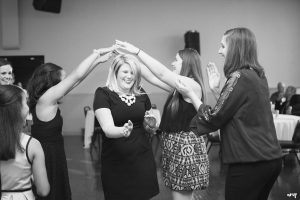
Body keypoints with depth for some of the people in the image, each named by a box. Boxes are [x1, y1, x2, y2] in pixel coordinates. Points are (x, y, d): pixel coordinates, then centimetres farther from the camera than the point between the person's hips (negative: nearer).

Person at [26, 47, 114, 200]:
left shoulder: (48, 100, 6)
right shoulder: (46, 98, -19)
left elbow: (75, 80, 9)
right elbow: (77, 76, -20)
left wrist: (98, 60, 9)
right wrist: (97, 53, -11)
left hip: (53, 156, 9)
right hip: (49, 158, -9)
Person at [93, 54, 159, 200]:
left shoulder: (141, 94, 6)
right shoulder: (103, 94, -7)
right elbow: (108, 129, -21)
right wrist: (123, 131, -39)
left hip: (142, 158, 4)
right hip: (115, 160, -3)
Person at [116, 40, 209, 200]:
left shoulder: (193, 85, -13)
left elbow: (161, 73, -19)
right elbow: (152, 78, 12)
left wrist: (137, 51, -17)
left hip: (186, 147, -9)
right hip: (175, 145, 9)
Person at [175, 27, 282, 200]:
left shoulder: (239, 77, -15)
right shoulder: (258, 75, 10)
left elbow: (212, 119, -13)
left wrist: (190, 93, -4)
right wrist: (216, 88, 12)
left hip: (249, 163, -9)